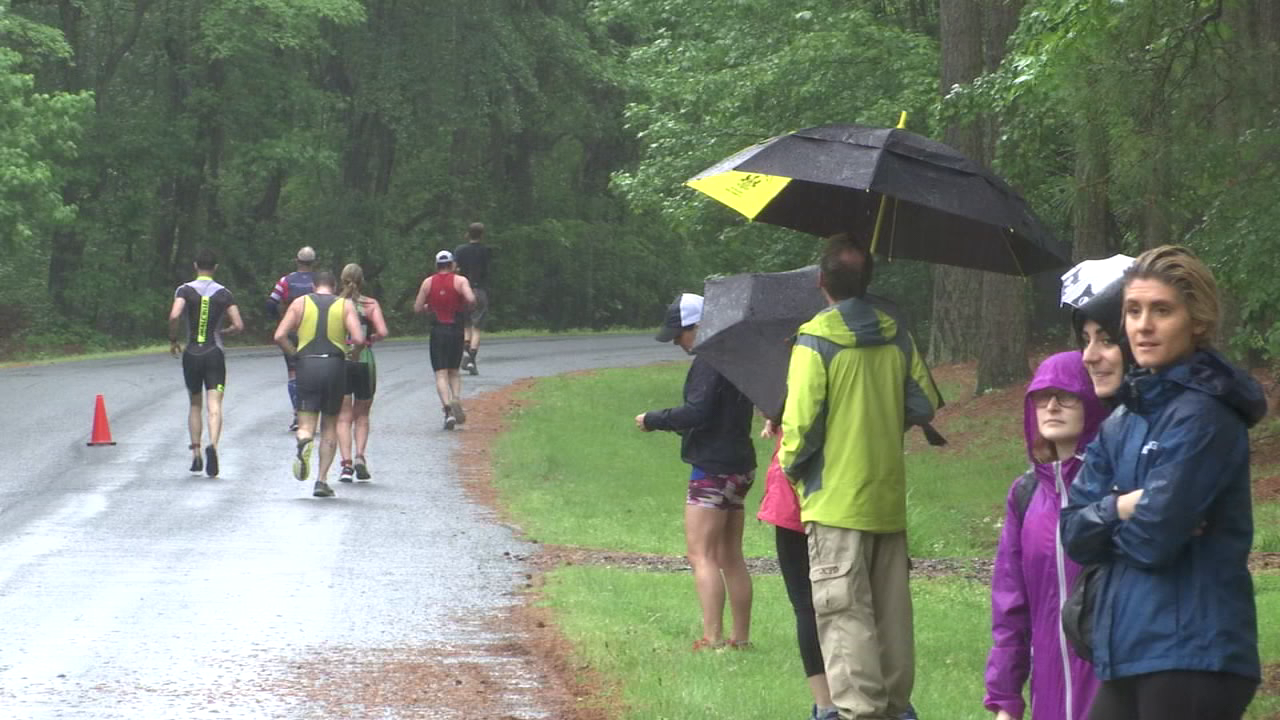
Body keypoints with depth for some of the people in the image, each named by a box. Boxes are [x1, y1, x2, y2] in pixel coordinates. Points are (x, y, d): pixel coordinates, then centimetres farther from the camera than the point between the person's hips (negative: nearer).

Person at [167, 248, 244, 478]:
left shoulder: (185, 290, -2)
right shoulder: (223, 293, 1)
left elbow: (174, 316, -19)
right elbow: (239, 326, -3)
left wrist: (173, 341, -2)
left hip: (191, 354, 1)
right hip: (215, 354, -1)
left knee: (195, 405, 17)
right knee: (215, 405, -8)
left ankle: (196, 455, 17)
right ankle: (213, 445, -33)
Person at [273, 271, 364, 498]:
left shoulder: (300, 303, 7)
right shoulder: (345, 305, 5)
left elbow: (279, 336, -2)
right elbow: (359, 339, -8)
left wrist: (295, 353, 12)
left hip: (307, 366, 0)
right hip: (335, 366, 0)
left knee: (306, 425, 1)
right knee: (329, 426, 14)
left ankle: (304, 443, -36)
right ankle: (322, 480, 8)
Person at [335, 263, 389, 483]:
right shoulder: (371, 304, -1)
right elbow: (382, 332, -13)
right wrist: (368, 340, 7)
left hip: (339, 362, 0)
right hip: (364, 363, 0)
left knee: (344, 417, 5)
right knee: (362, 415, 17)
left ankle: (346, 463, -10)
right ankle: (360, 456, -2)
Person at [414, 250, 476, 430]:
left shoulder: (428, 283, 4)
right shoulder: (460, 281, -1)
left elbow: (417, 308, 4)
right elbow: (471, 299, -17)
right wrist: (463, 306, 4)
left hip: (437, 329, 0)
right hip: (455, 329, 0)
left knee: (441, 374, -3)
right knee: (454, 371, 17)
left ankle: (448, 408, -21)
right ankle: (456, 399, -7)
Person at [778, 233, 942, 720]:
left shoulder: (816, 339, -12)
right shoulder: (895, 334, 4)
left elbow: (802, 420, -14)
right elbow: (924, 405, 7)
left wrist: (791, 467, 3)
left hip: (836, 498, -6)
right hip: (889, 498, 6)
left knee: (845, 613, -5)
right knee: (892, 611, 12)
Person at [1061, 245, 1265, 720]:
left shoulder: (1202, 415, -11)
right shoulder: (1121, 424, 15)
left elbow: (1153, 538, -17)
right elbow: (1073, 534, 9)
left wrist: (1105, 520, 3)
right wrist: (1120, 507, -11)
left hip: (1191, 657, -8)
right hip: (1126, 654, 8)